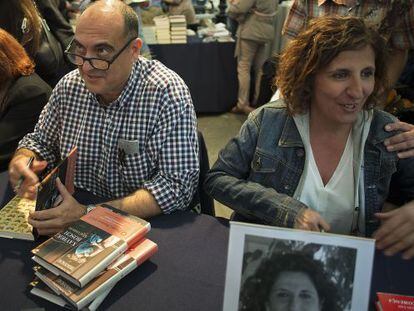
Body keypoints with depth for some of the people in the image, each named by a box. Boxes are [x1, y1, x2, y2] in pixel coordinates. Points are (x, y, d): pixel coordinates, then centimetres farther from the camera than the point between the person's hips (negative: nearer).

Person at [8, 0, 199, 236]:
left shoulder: (167, 92, -18)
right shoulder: (69, 86, -1)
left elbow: (177, 186, -23)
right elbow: (41, 142, 14)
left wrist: (87, 214, -29)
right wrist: (21, 161, -10)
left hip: (153, 225, -3)